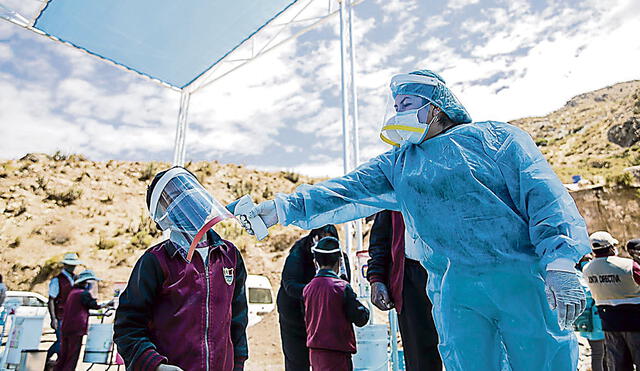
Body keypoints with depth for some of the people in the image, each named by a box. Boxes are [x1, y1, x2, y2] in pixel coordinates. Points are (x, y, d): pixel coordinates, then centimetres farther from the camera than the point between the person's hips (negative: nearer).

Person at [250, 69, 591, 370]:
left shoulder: (494, 135, 7)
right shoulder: (399, 163, 17)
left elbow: (543, 195, -2)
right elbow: (346, 192, 8)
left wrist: (560, 262, -16)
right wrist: (282, 209, -1)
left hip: (524, 279, -2)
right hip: (454, 290, 3)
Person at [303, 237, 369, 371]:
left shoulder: (307, 288, 3)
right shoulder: (342, 287, -14)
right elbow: (360, 319, -9)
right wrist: (365, 309, 10)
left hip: (314, 351, 6)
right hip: (337, 351, -6)